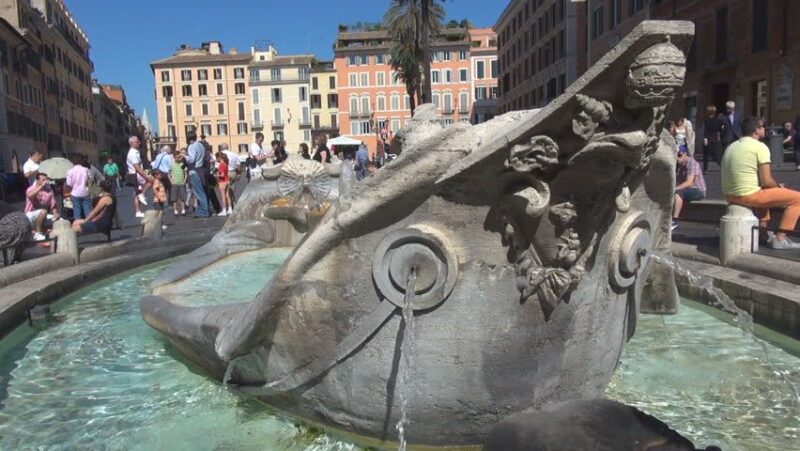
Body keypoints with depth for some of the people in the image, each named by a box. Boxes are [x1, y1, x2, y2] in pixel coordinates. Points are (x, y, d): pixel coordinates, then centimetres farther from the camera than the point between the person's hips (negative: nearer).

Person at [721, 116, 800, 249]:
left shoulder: (731, 147, 15)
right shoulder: (760, 146, -7)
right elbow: (766, 182, -11)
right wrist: (779, 186, 11)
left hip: (729, 195, 8)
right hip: (748, 196, -8)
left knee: (764, 191, 38)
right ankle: (780, 238, 2)